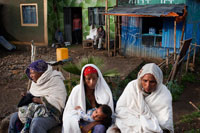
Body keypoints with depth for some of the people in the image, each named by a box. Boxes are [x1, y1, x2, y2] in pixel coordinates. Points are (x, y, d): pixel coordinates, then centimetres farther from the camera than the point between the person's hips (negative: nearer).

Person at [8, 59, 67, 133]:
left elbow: (57, 103, -24)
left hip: (50, 115, -8)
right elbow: (32, 94, 27)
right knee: (15, 117, -3)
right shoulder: (36, 81, 11)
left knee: (36, 123, -34)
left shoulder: (56, 81, -15)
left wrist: (38, 100, -21)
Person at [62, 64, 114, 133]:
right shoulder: (77, 90, -3)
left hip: (97, 123, 0)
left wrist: (91, 124, -22)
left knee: (100, 127, -34)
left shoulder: (105, 91, -6)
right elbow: (69, 111, -2)